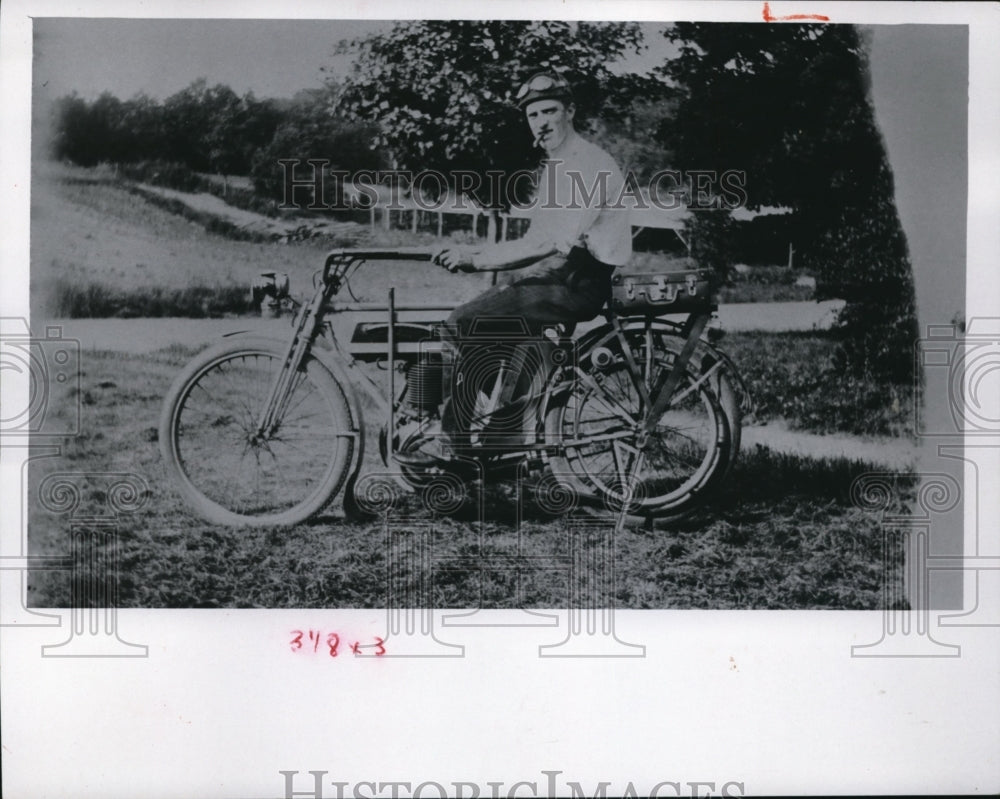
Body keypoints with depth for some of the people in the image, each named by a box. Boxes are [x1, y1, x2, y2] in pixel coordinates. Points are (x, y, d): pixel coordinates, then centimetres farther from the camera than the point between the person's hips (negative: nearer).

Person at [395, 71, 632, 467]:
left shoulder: (590, 164, -13)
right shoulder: (553, 166, 19)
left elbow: (550, 242, -23)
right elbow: (538, 245, 15)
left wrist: (477, 258, -20)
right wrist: (473, 257, 2)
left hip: (578, 285, -10)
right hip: (555, 274, 10)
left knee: (463, 324, -18)